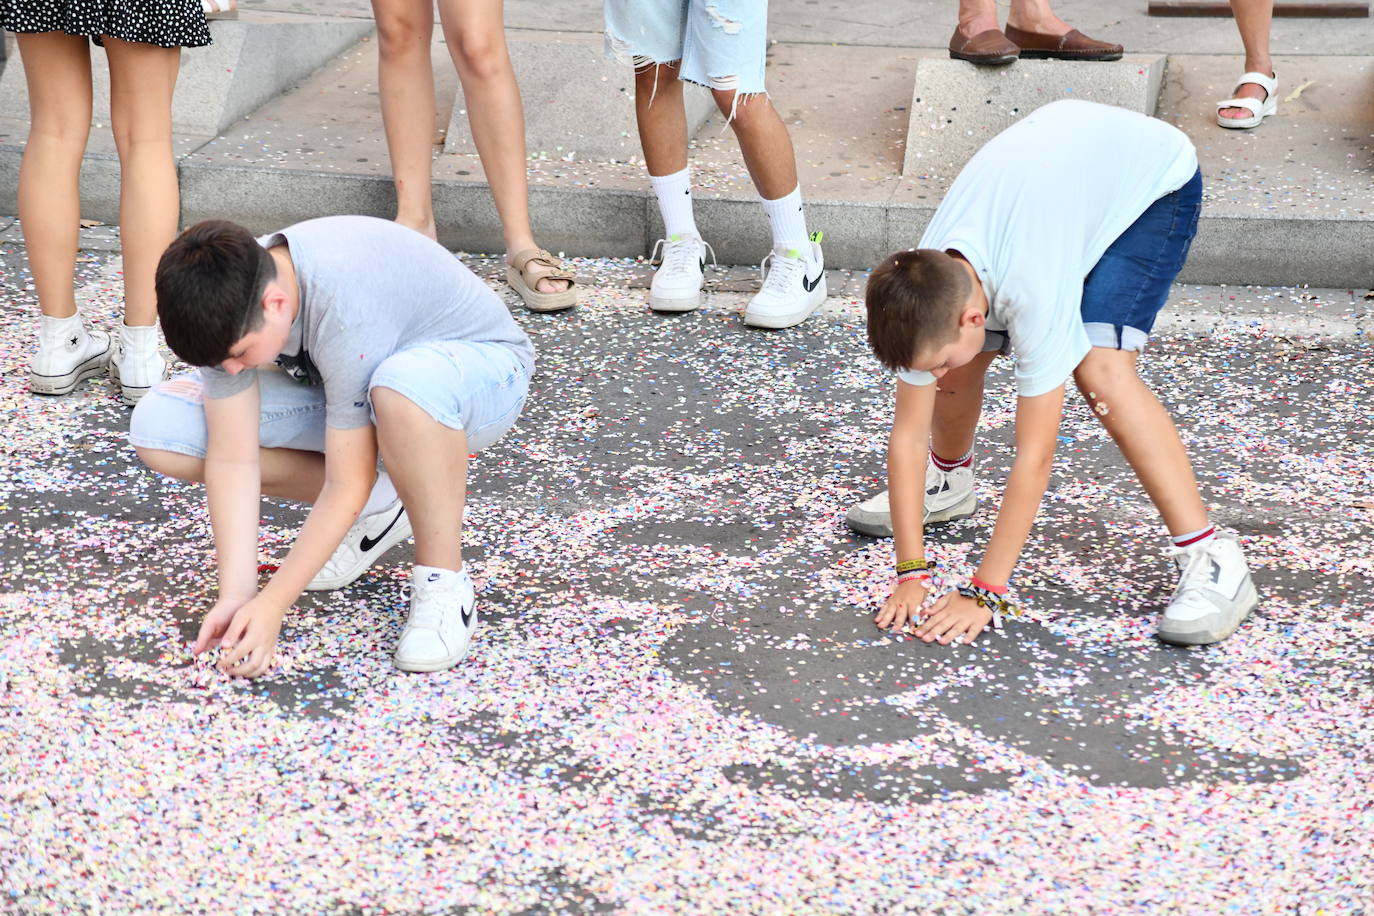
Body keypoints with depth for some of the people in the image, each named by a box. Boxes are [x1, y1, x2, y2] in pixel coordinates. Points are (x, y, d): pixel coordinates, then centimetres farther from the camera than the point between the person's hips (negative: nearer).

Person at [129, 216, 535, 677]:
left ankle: (444, 583, -22)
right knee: (159, 429, -11)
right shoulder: (231, 299, -21)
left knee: (404, 384, -46)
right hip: (344, 385, 7)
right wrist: (235, 595, -24)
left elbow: (347, 485, -32)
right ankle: (377, 508, 3)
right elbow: (233, 457, -18)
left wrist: (271, 605, -30)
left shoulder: (345, 313, -39)